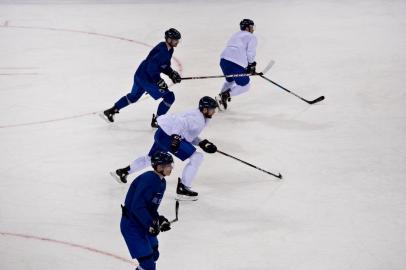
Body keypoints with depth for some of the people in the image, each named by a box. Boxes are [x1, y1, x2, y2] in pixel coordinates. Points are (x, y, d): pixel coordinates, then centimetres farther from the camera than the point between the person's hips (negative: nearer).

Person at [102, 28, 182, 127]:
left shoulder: (168, 50, 7)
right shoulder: (163, 51, -25)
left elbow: (164, 65, 21)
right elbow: (151, 68, -30)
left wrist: (172, 73, 8)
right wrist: (159, 82, -26)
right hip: (146, 78, -10)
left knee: (133, 96, 29)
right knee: (169, 97, -5)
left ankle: (110, 111, 37)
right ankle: (156, 120, 6)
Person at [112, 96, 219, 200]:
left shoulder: (199, 118, 16)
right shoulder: (198, 119, -16)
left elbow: (190, 135, 21)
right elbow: (180, 122, -31)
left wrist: (202, 143, 10)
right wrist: (175, 137, -41)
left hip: (162, 134, 11)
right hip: (167, 135, -11)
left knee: (151, 158, 31)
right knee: (196, 157, -12)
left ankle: (123, 171, 44)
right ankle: (182, 188, -9)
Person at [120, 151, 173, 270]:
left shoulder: (161, 182, 7)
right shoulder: (148, 179, -24)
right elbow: (137, 206, -30)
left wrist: (159, 219, 3)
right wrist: (150, 224, -28)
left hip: (143, 224, 10)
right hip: (131, 225, -10)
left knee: (153, 255, 25)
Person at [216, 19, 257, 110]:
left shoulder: (236, 35, 31)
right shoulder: (251, 37, 9)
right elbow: (250, 53, -4)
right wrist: (252, 65, 14)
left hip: (224, 59, 7)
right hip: (237, 63, -7)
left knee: (230, 80, 32)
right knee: (244, 86, 6)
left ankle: (220, 97, 18)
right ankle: (226, 95, -12)